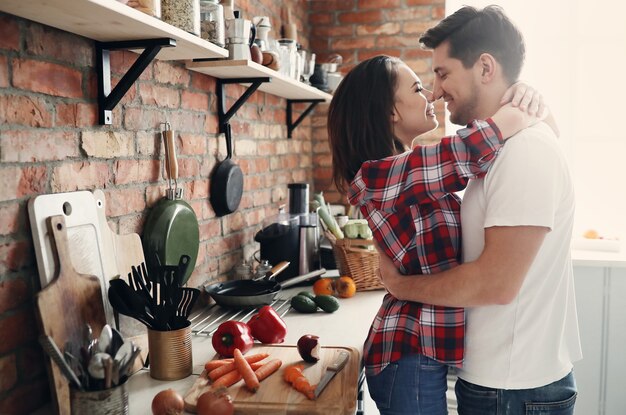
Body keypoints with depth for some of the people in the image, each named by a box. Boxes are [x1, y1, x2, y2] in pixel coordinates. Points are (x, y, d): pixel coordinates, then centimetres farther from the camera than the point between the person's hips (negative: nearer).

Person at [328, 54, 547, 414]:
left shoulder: (410, 170, 9)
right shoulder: (380, 174, -21)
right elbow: (478, 149, -30)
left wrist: (526, 100, -5)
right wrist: (521, 114, -10)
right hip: (411, 357, -9)